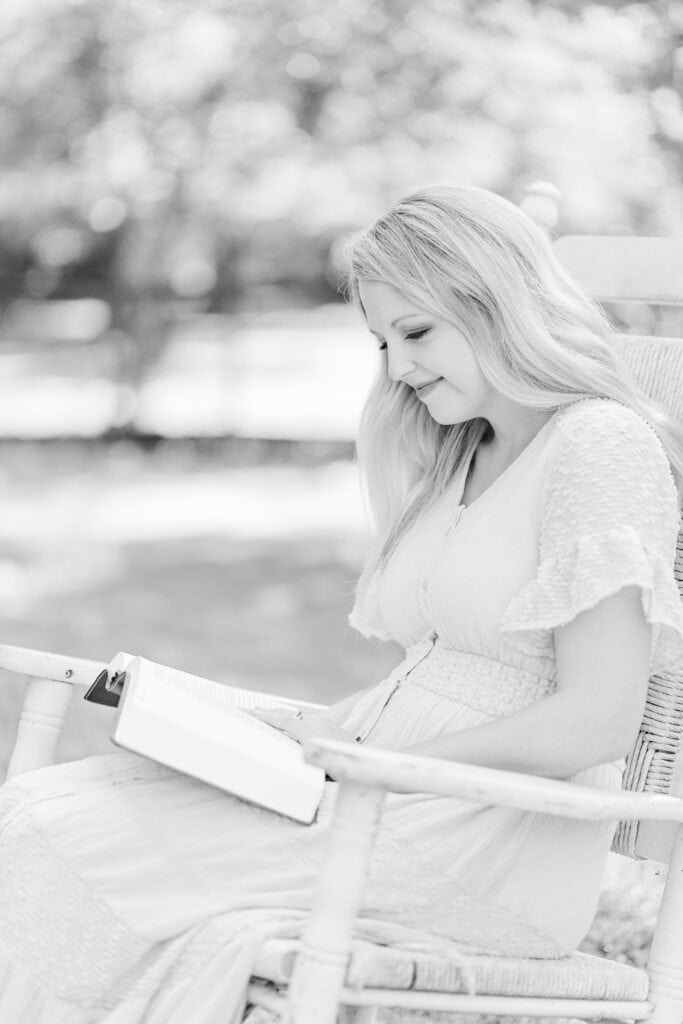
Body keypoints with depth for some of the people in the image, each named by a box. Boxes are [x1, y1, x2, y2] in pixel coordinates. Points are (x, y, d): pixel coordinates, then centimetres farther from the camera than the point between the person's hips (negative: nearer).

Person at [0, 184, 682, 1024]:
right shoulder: (455, 459, 20)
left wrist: (366, 759, -14)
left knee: (73, 850, -21)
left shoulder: (600, 444, -7)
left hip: (501, 846, -8)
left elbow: (597, 723, -15)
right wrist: (322, 729, 2)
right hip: (393, 793, 8)